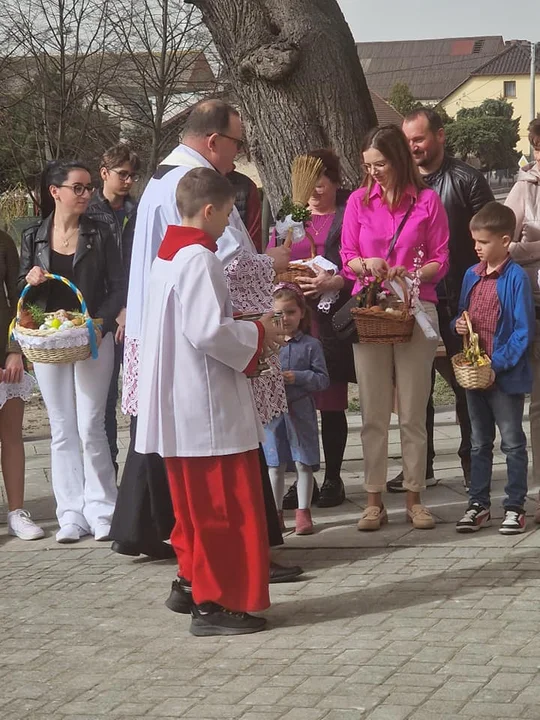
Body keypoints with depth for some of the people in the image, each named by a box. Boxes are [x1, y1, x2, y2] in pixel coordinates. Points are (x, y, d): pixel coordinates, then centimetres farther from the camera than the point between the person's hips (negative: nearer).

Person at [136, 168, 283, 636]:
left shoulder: (169, 255, 12)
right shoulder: (199, 258, -18)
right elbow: (208, 331, -25)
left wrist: (243, 327, 13)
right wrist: (257, 332, -10)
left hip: (181, 404, 10)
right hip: (207, 405, -10)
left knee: (197, 502, 19)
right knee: (225, 506, -3)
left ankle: (192, 582, 28)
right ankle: (214, 603, 1)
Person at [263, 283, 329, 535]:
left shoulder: (311, 345, -1)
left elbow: (323, 379, -4)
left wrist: (298, 377, -16)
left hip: (301, 412, -1)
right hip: (273, 411, 1)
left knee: (303, 464, 2)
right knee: (275, 465, 8)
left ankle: (303, 512, 11)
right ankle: (275, 512, 18)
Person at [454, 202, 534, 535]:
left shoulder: (516, 277, -13)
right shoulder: (472, 275, 7)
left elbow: (524, 331, -15)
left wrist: (498, 365, -19)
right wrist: (459, 324, -3)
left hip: (506, 374, -6)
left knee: (513, 442, 5)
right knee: (480, 442, 14)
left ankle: (515, 507, 12)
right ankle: (478, 505, 22)